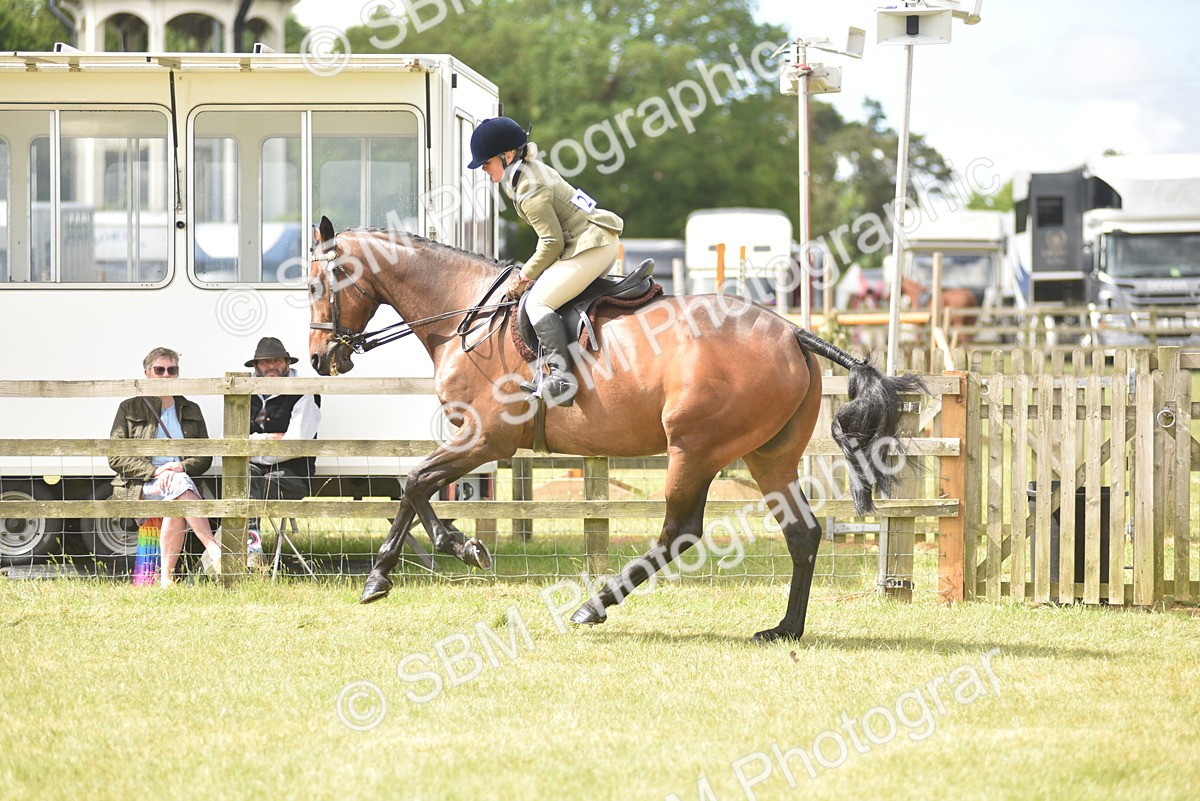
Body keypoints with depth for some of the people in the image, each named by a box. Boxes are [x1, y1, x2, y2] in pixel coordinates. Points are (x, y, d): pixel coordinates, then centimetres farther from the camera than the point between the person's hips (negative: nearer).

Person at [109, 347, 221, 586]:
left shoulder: (191, 411, 22)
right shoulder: (130, 409, 13)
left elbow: (204, 457, 14)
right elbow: (115, 457, 3)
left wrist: (182, 467, -10)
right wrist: (155, 471, -11)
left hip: (181, 480, 2)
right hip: (140, 486, -2)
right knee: (179, 484, -38)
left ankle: (167, 576, -41)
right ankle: (213, 551, -49)